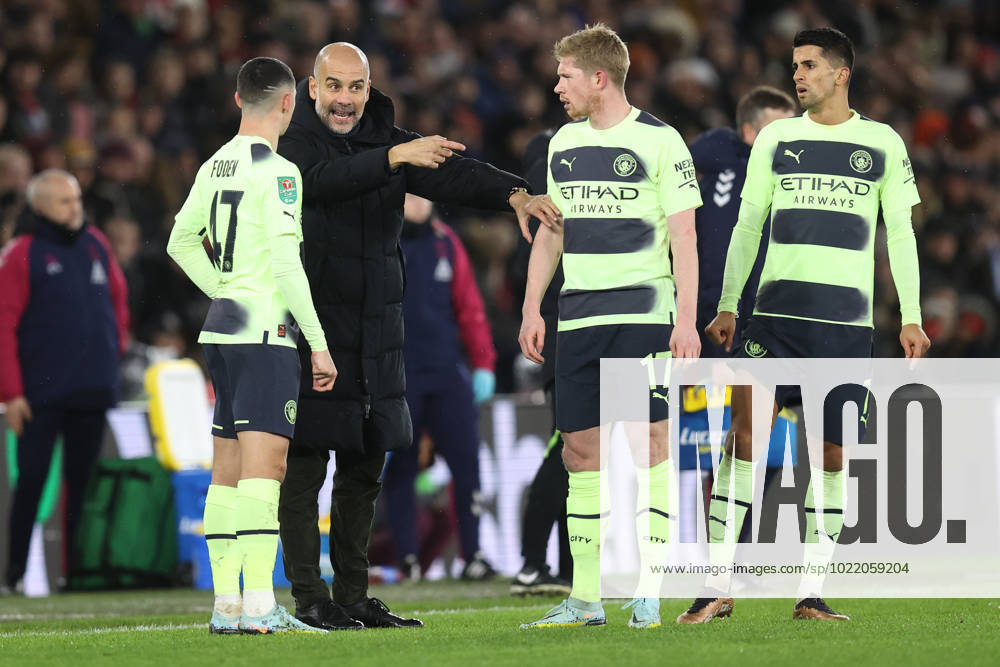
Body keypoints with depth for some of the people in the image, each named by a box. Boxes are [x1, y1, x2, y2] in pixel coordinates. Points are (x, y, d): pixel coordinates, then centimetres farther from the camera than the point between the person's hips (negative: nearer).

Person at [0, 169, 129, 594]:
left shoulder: (95, 245, 10)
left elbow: (117, 295, 25)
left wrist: (117, 342, 12)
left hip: (94, 390, 5)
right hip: (42, 394, -5)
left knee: (83, 481, 7)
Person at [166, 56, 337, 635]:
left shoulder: (215, 167, 12)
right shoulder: (277, 172, -12)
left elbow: (182, 243, 21)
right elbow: (286, 264, -16)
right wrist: (318, 342, -12)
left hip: (221, 327, 8)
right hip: (265, 330, -8)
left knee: (229, 469, 10)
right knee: (265, 464, -12)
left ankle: (226, 603, 12)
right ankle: (260, 605, -20)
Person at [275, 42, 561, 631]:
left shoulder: (386, 141, 11)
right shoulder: (293, 141, -4)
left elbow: (452, 174, -3)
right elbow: (322, 180, -26)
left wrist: (514, 193, -21)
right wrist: (393, 159, -38)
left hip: (376, 328, 6)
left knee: (364, 467, 10)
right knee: (306, 465, -5)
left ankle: (354, 594, 17)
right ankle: (309, 597, -1)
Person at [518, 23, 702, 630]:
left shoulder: (658, 141, -3)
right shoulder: (565, 144, 14)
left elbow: (683, 236, -6)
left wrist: (686, 321, -12)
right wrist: (532, 310, 13)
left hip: (642, 316, -6)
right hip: (577, 319, 6)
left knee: (649, 440, -8)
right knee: (582, 449, 3)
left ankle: (648, 589, -6)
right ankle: (586, 597, 7)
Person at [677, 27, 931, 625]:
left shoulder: (883, 143, 7)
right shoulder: (777, 138, 10)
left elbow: (901, 235, 10)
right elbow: (748, 224, 13)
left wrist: (912, 318, 5)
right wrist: (727, 306, 7)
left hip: (848, 318, 0)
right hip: (777, 308, 0)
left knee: (833, 453, 1)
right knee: (745, 434, -12)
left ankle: (811, 594, 8)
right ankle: (719, 588, -11)